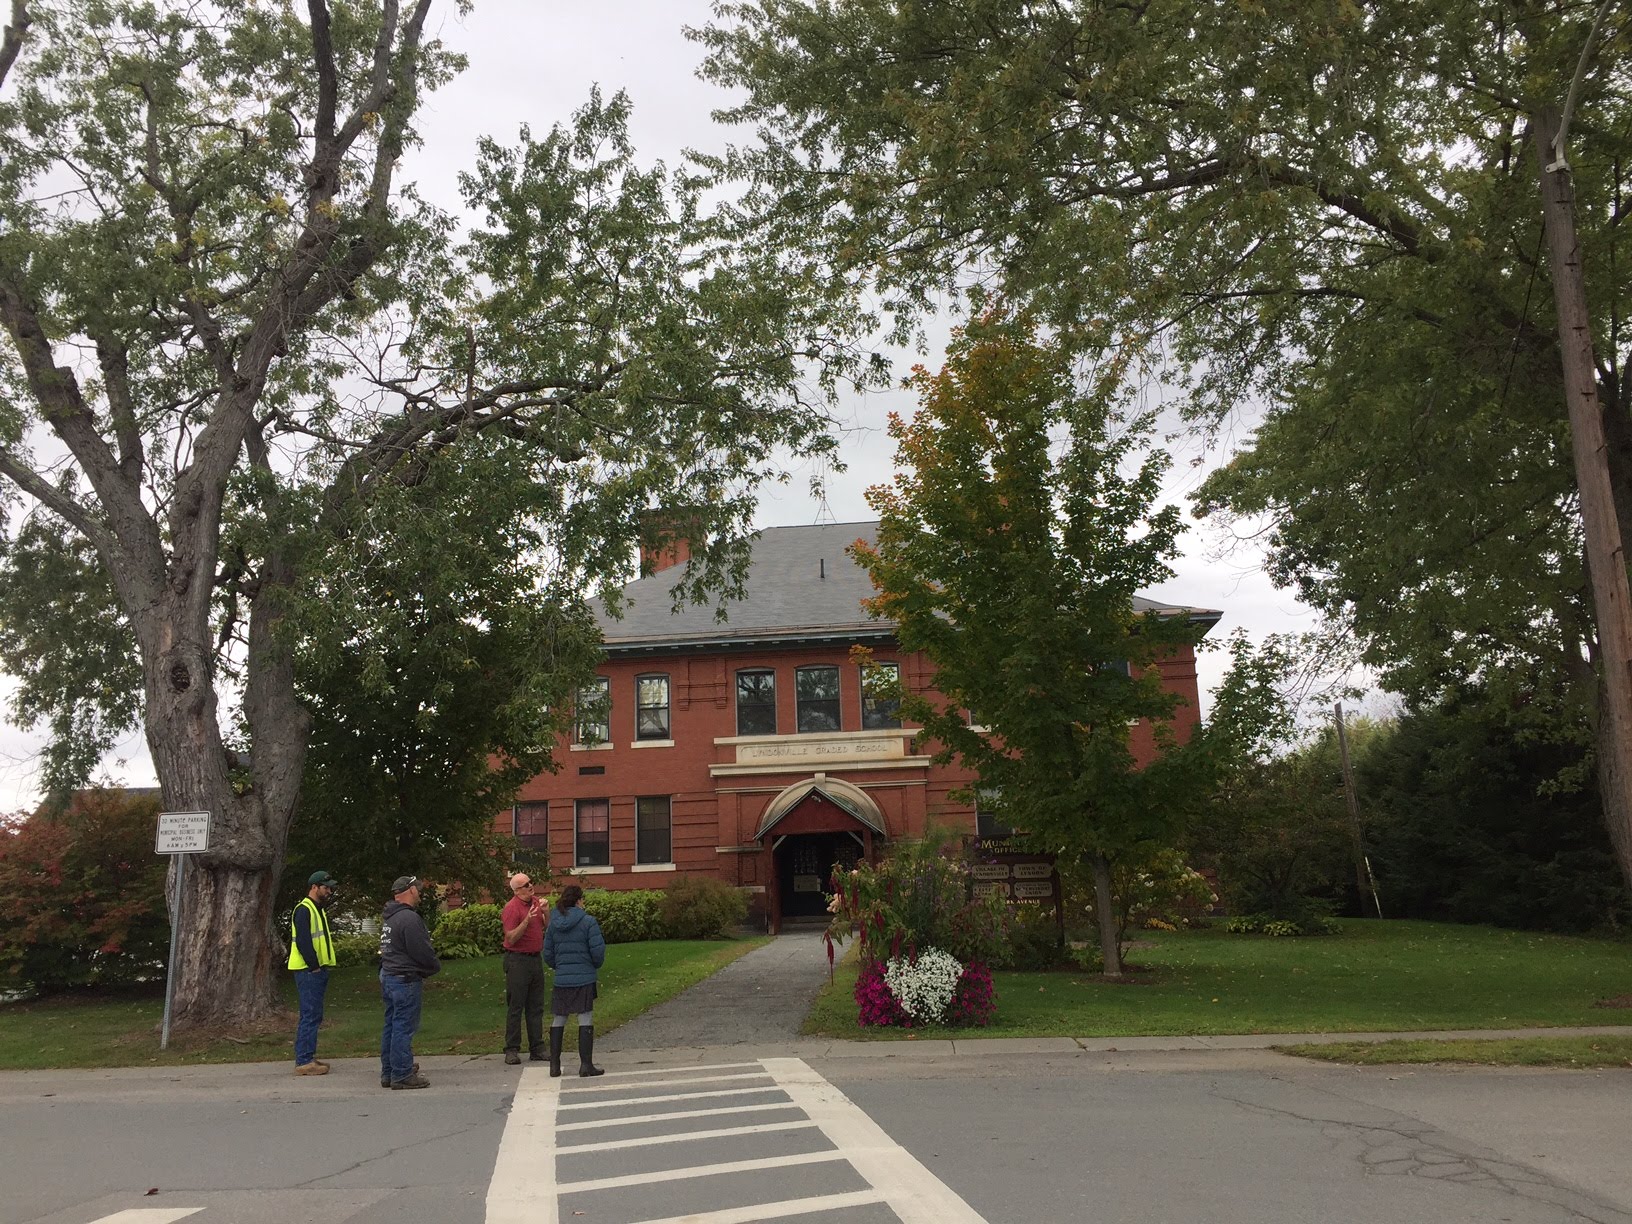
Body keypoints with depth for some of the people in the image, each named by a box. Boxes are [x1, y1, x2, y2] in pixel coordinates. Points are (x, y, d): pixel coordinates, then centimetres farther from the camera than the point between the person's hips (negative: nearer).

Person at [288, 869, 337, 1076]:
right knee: (310, 1016, -9)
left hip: (317, 969, 10)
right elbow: (303, 942, -21)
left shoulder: (318, 910, 20)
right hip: (308, 971, -10)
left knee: (314, 1016, 14)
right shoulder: (303, 910, -13)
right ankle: (304, 1062, -7)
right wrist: (314, 966, -19)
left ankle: (308, 1056, 20)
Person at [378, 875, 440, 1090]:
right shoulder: (409, 918, -19)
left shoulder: (388, 917, 14)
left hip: (388, 976, 10)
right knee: (404, 1027, -5)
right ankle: (402, 1075, -1)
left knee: (392, 1025, 16)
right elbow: (422, 951, -19)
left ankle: (388, 1073, 22)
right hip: (405, 979, -10)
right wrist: (435, 966, 1)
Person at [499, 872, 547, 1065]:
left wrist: (545, 912, -4)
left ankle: (537, 1049, 16)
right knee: (515, 1007, -1)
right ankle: (512, 1050, 6)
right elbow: (510, 939, -16)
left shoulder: (535, 901, 8)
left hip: (535, 958, 7)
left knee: (536, 1007, 10)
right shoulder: (512, 907, -13)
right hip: (517, 960, -7)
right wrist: (527, 921, -26)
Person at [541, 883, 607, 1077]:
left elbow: (548, 955, 9)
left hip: (561, 980, 4)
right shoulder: (588, 921, -9)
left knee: (558, 1021, 13)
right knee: (586, 1021, 2)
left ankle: (554, 1065, 16)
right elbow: (598, 950, -11)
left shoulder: (553, 924, 5)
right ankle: (586, 1065, 2)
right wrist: (596, 965, 10)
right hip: (584, 980, -4)